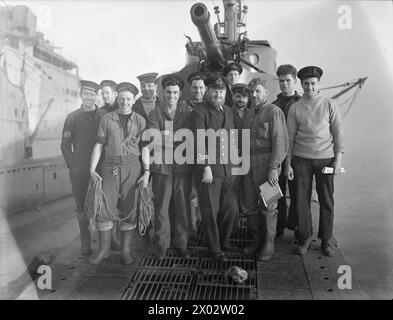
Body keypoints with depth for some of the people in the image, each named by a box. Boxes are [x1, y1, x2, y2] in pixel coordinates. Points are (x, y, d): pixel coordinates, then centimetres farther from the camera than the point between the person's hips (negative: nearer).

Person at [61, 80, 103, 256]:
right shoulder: (72, 117, 6)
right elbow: (65, 145, 8)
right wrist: (73, 165, 0)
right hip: (79, 171, 0)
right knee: (82, 206, 6)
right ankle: (85, 241, 20)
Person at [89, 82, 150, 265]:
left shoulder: (140, 121, 7)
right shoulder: (106, 119, 8)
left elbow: (144, 147, 5)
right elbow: (99, 144, 6)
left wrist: (146, 171, -3)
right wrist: (92, 169, -1)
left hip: (132, 167, 0)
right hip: (110, 167, 1)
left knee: (129, 210, 4)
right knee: (104, 209, 0)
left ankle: (125, 250, 18)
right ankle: (104, 249, 17)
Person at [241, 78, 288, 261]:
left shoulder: (273, 112, -4)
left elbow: (279, 142, -12)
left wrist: (273, 168, -19)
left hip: (266, 164, -6)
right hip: (249, 165, 7)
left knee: (268, 207, 1)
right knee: (250, 206, 11)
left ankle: (268, 246, 14)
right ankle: (256, 240, 26)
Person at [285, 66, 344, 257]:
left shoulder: (329, 105, 2)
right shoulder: (295, 108, 4)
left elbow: (338, 132, 3)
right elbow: (290, 137, 5)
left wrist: (338, 159, -3)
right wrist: (288, 164, 3)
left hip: (325, 158, 0)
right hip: (301, 159, 1)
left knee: (327, 201, 4)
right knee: (302, 200, 3)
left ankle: (325, 240, 20)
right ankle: (305, 238, 19)